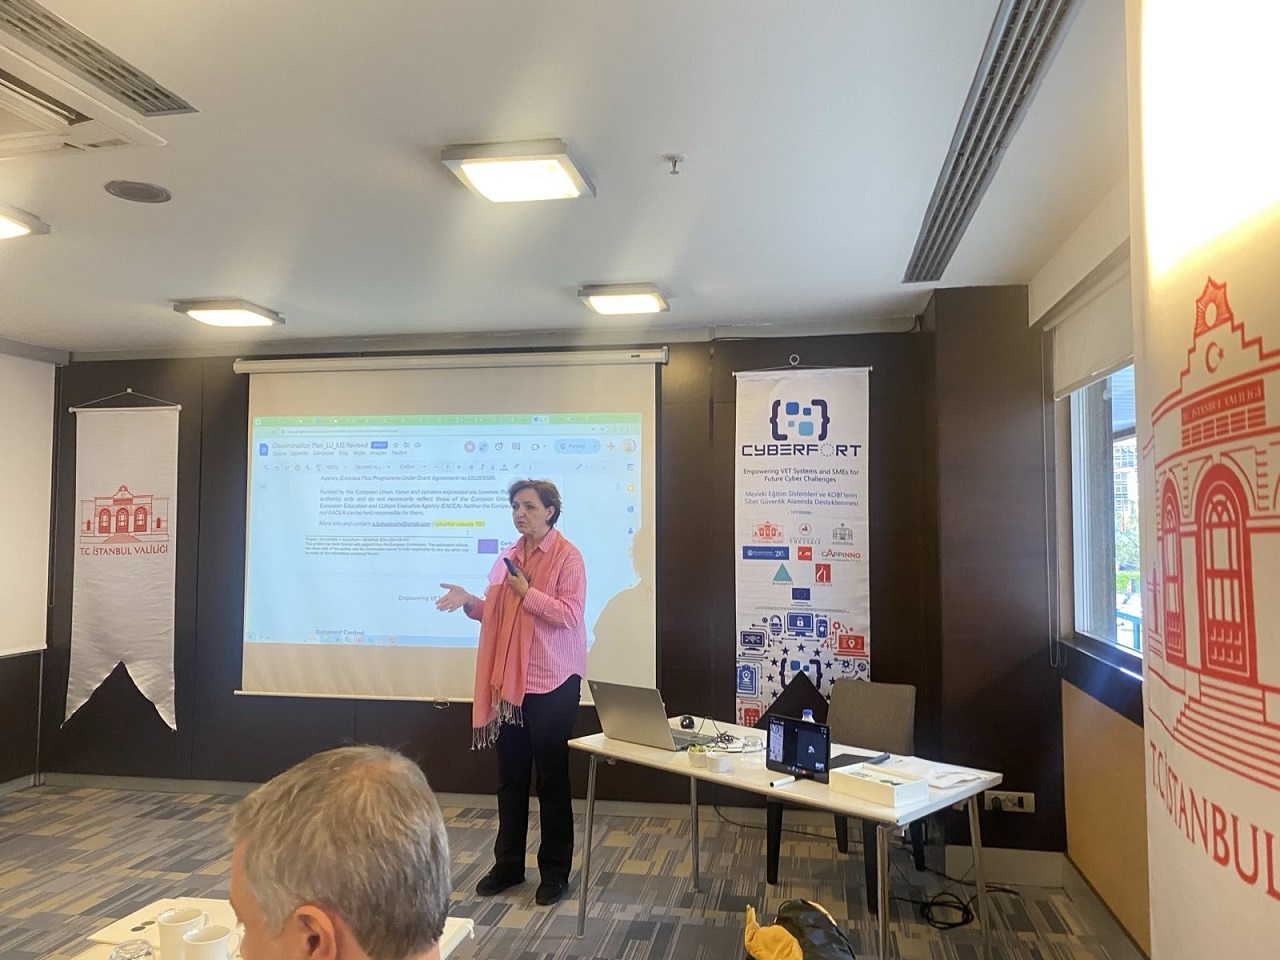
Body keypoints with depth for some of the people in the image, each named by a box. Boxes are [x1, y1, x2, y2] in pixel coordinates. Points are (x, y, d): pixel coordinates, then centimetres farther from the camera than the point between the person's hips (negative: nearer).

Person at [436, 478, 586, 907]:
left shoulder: (567, 557, -9)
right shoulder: (508, 557, 11)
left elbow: (569, 616, -17)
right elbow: (496, 613, 14)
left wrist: (527, 592, -22)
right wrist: (468, 602, -3)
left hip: (552, 682, -6)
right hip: (508, 681, 6)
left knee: (551, 778, 5)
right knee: (510, 777, 14)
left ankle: (555, 871, 18)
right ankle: (508, 864, 28)